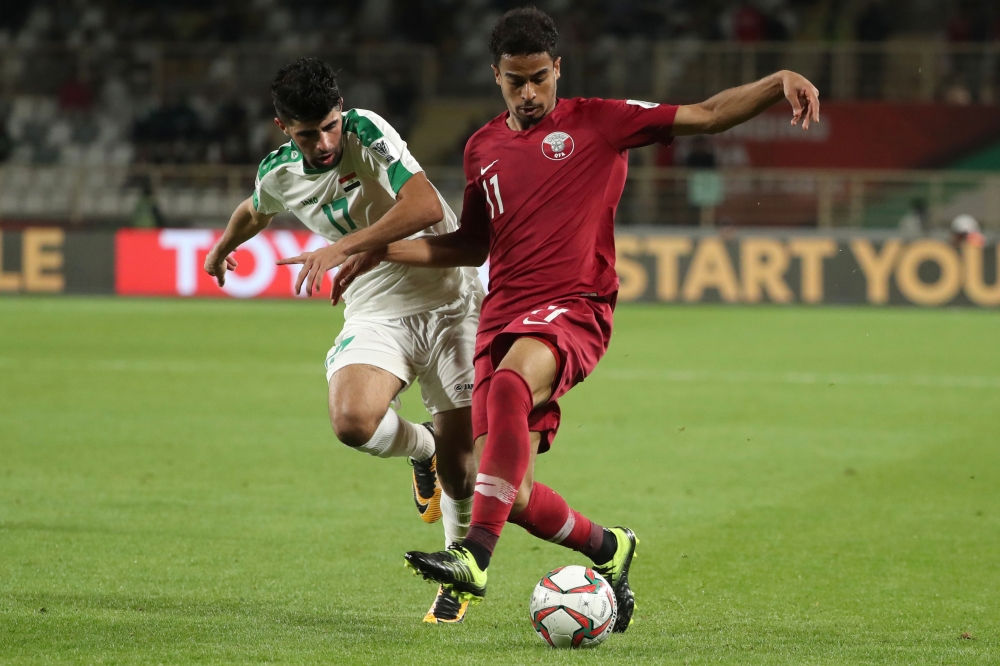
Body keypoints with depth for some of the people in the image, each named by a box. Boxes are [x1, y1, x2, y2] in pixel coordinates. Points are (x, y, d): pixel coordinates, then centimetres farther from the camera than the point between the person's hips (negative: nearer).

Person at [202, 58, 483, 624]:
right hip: (376, 313, 3)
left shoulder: (367, 132, -17)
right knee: (352, 421, -27)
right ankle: (422, 448, 9)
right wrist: (223, 248, 45)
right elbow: (254, 211, 25)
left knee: (458, 459, -5)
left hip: (448, 300, -3)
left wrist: (340, 249, -33)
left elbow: (427, 206, -30)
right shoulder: (278, 176, -1)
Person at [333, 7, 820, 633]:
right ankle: (607, 547, 26)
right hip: (503, 315, 5)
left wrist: (780, 82, -13)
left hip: (574, 307, -5)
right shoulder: (483, 149, 17)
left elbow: (707, 115, 2)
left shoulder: (598, 122, 4)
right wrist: (384, 251, 18)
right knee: (511, 495, -4)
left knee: (511, 385, -38)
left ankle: (475, 557, -44)